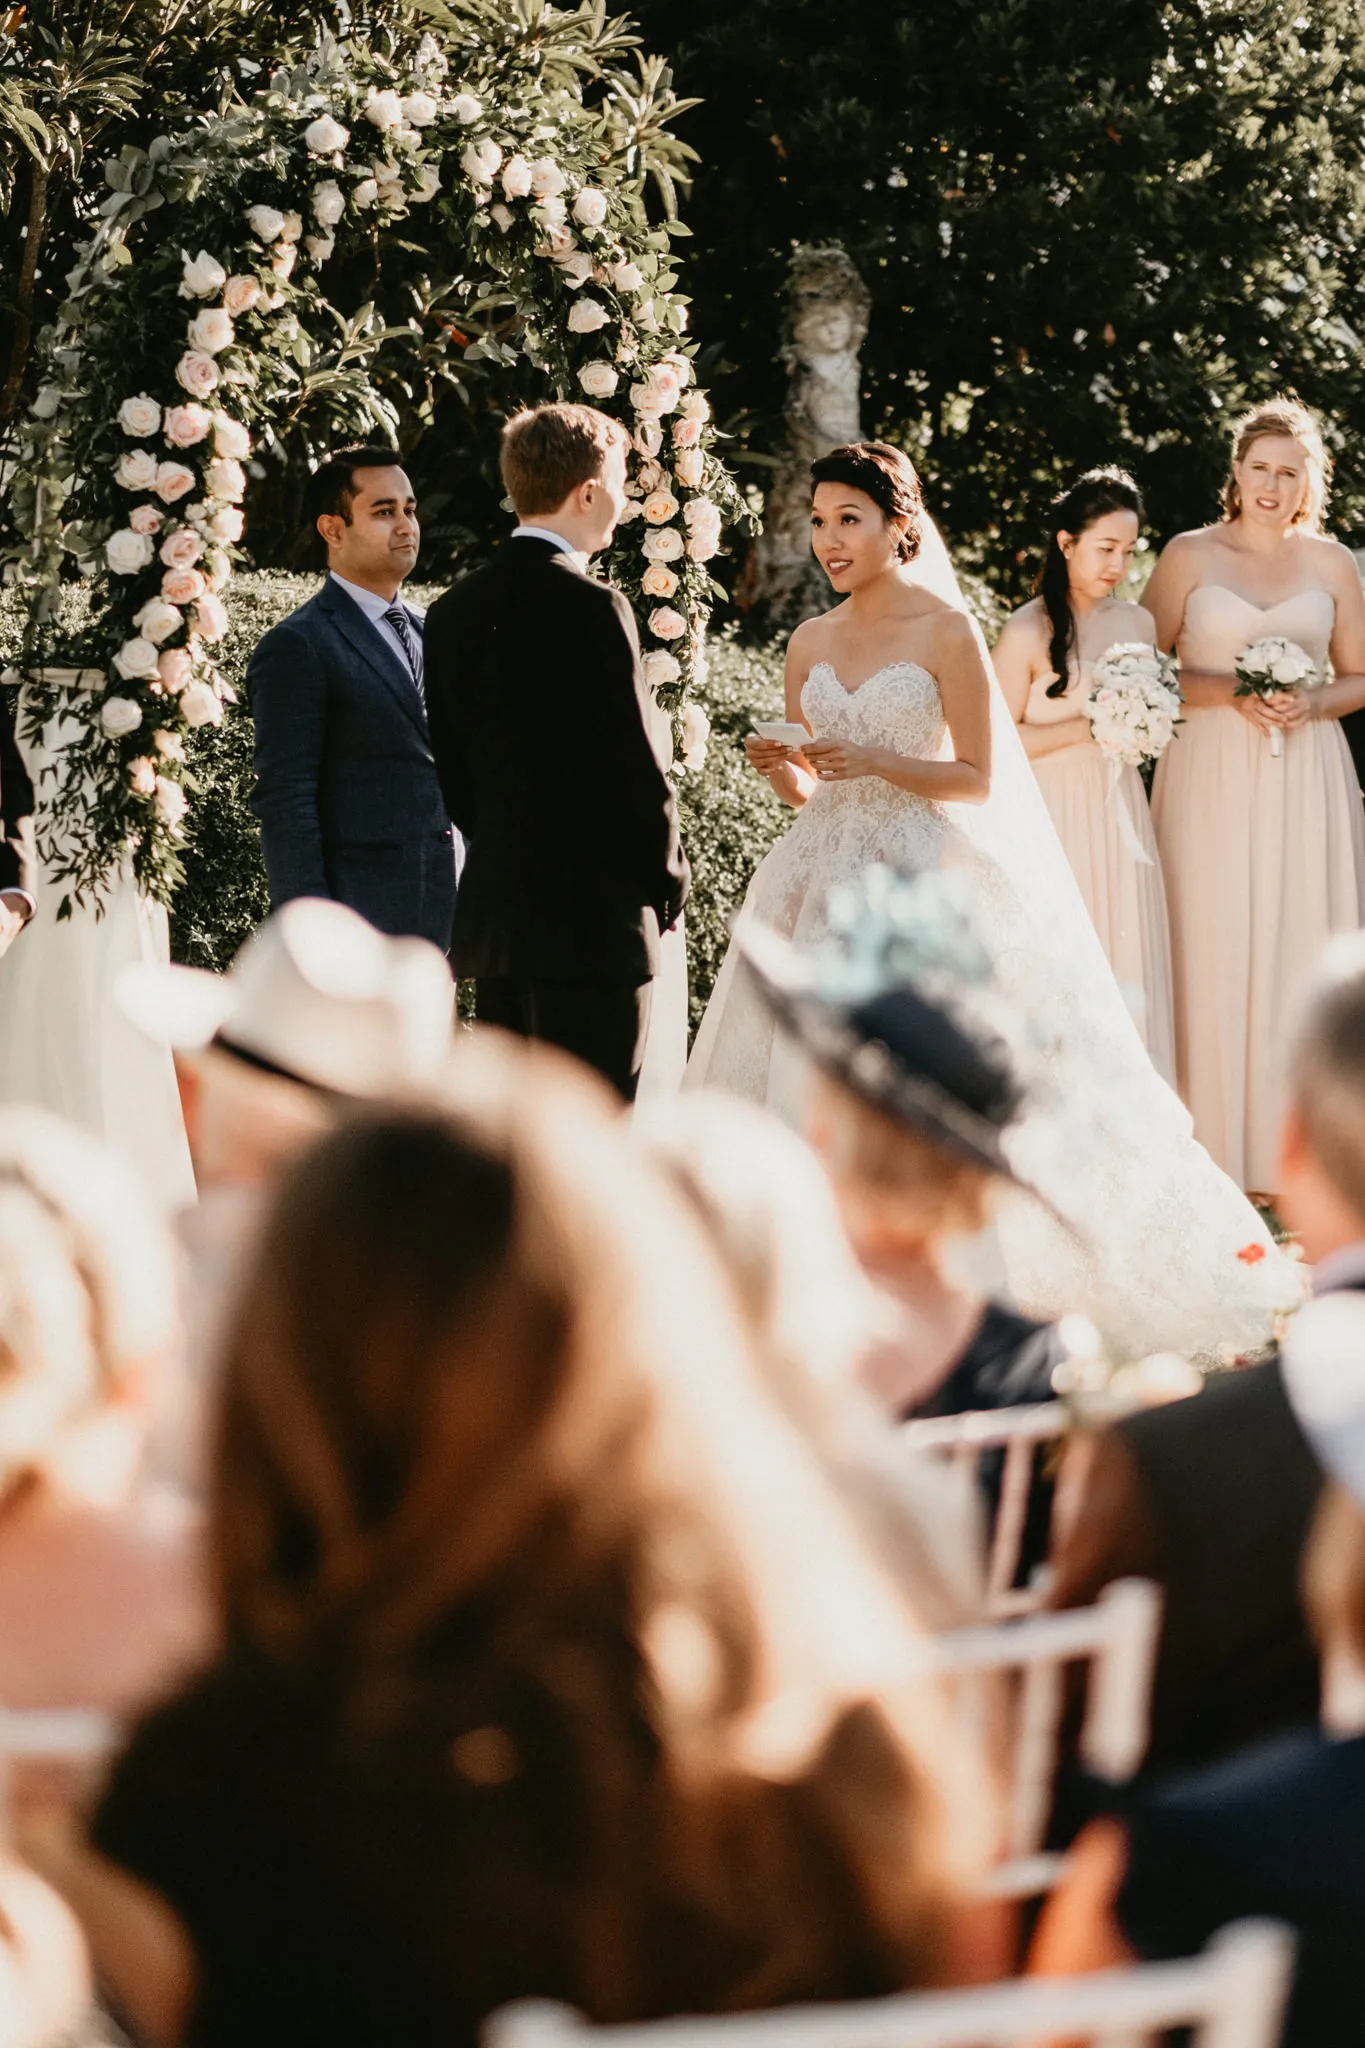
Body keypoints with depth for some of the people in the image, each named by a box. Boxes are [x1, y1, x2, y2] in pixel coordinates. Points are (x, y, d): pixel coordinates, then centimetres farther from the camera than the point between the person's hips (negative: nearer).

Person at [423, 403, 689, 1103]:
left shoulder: (454, 609, 10)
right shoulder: (590, 607, -14)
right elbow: (631, 765, -13)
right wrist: (667, 882, 0)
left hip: (493, 916, 8)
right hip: (592, 915, -8)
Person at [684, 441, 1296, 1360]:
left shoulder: (947, 630, -5)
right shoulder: (811, 643, 10)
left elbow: (978, 776, -6)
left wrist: (877, 761, -17)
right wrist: (780, 766, -7)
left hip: (926, 872, -5)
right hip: (828, 874, 5)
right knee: (812, 1084, 0)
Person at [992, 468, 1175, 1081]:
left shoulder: (1138, 624, 8)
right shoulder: (1029, 632, -10)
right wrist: (1085, 729, -16)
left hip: (1119, 816, 6)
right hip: (1052, 817, -6)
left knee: (1125, 960, 4)